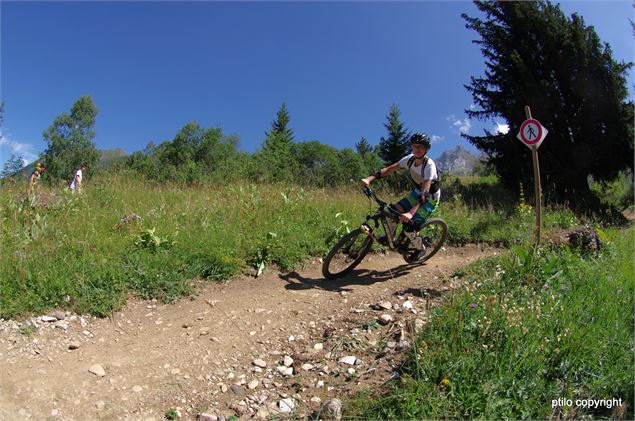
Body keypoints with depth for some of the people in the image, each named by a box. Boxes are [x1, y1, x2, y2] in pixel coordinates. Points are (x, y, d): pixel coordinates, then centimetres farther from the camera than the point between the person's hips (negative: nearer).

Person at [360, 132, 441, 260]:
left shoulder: (429, 165, -31)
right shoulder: (410, 159, -12)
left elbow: (425, 193, -40)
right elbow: (389, 169, -15)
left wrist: (410, 213, -52)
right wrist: (369, 179, -31)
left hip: (430, 198, -6)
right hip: (417, 192, 6)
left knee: (409, 228, -17)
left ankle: (421, 249, 13)